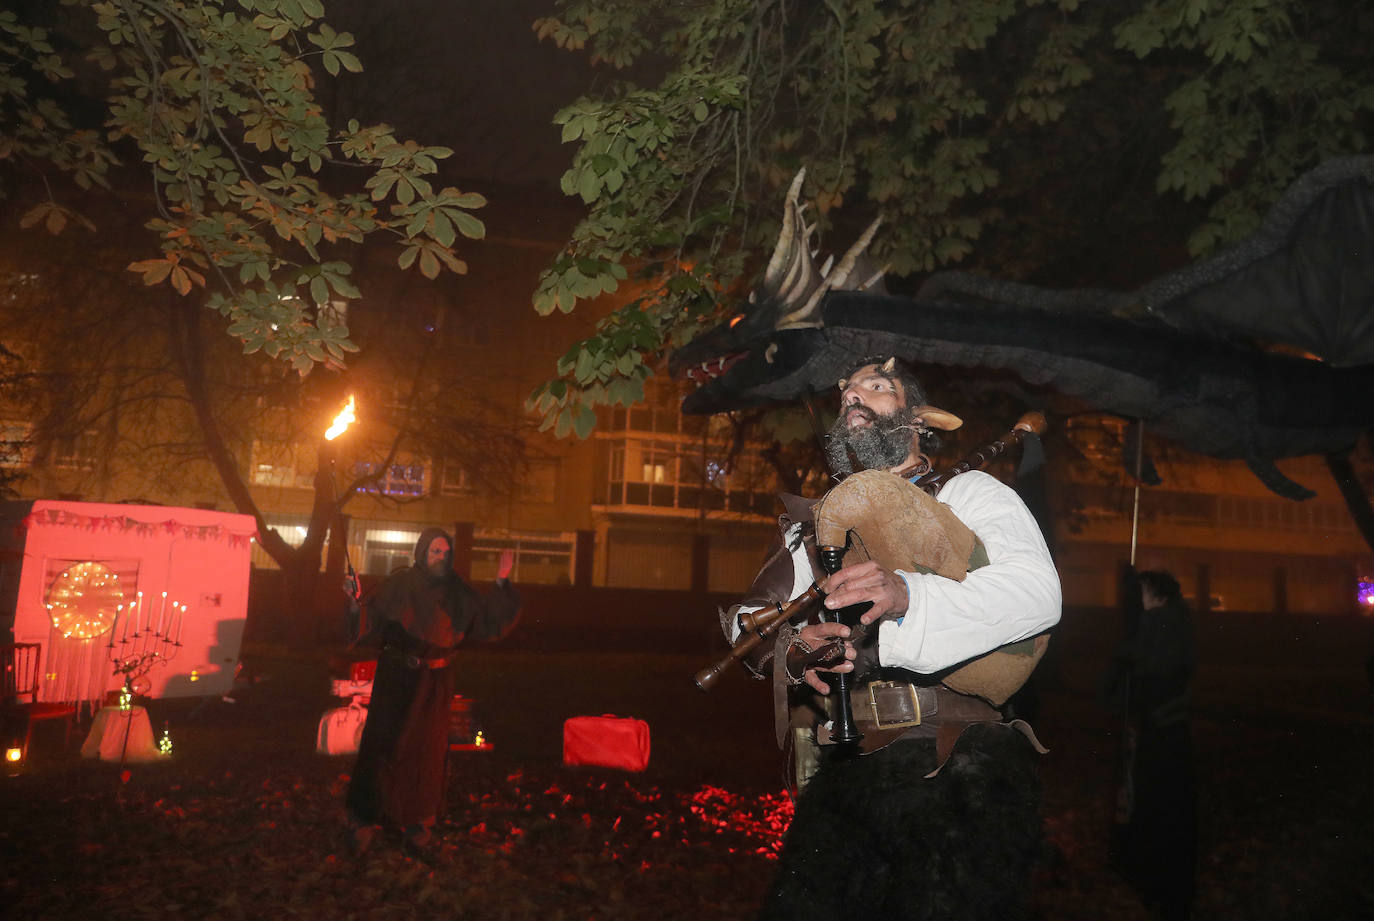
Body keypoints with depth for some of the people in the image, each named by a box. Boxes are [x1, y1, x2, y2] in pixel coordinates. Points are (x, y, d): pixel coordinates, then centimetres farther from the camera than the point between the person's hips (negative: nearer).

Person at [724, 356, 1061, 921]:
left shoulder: (970, 492, 7)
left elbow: (1037, 591, -12)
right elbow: (749, 619, 14)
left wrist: (908, 596, -29)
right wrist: (791, 651, -10)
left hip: (959, 770, -3)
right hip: (842, 774, 4)